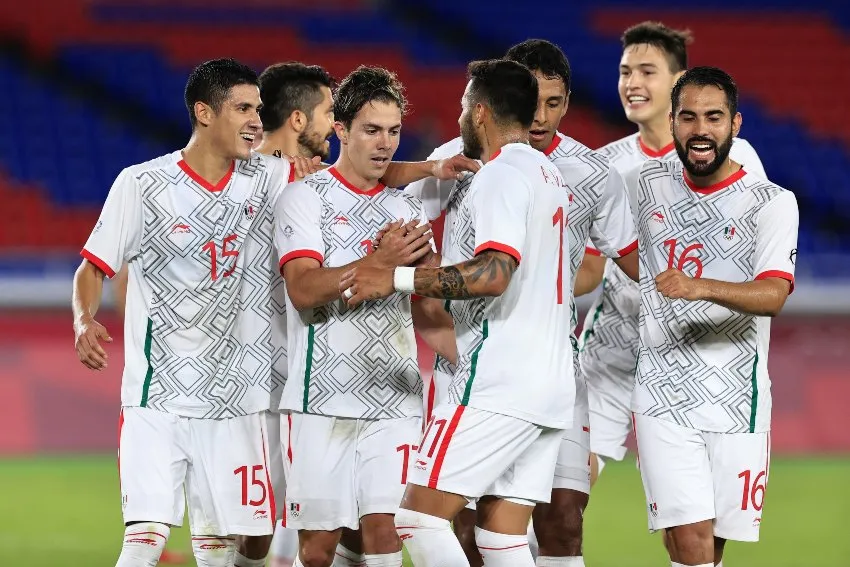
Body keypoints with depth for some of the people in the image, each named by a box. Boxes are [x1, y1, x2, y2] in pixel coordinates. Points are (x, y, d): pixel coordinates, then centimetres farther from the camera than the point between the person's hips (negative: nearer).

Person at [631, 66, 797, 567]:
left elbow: (773, 296, -21)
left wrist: (700, 288, -37)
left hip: (736, 396, -1)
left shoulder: (772, 203, -5)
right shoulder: (650, 183, 6)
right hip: (664, 393, 1)